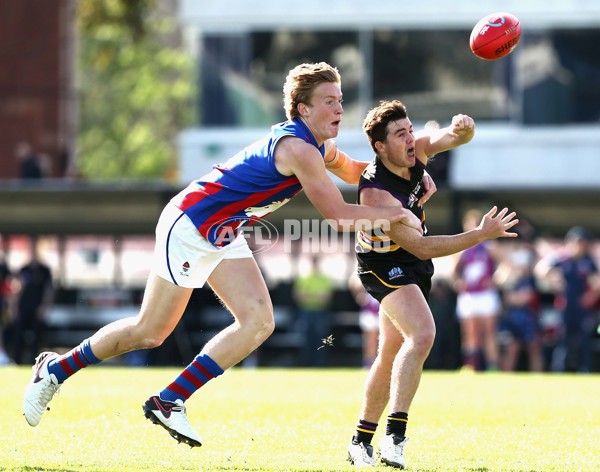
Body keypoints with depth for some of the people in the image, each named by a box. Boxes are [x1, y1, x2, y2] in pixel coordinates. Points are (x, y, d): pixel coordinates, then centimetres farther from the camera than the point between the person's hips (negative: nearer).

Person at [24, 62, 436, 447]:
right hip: (189, 225, -9)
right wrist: (397, 214, -16)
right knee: (150, 331, -1)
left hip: (224, 235, 9)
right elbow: (339, 216, -27)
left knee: (259, 322, -8)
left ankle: (170, 401, -6)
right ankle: (56, 369, 19)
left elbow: (355, 171, 27)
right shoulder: (297, 148, -25)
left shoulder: (320, 147, 5)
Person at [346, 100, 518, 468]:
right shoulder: (376, 192, -32)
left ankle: (361, 442, 25)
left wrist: (463, 128, -29)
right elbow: (421, 247, -31)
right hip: (384, 265, -8)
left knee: (392, 355, 14)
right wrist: (482, 234, -33)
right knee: (422, 333, -30)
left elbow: (456, 137, -3)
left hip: (413, 266, 8)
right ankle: (394, 437, -34)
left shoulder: (416, 150, -13)